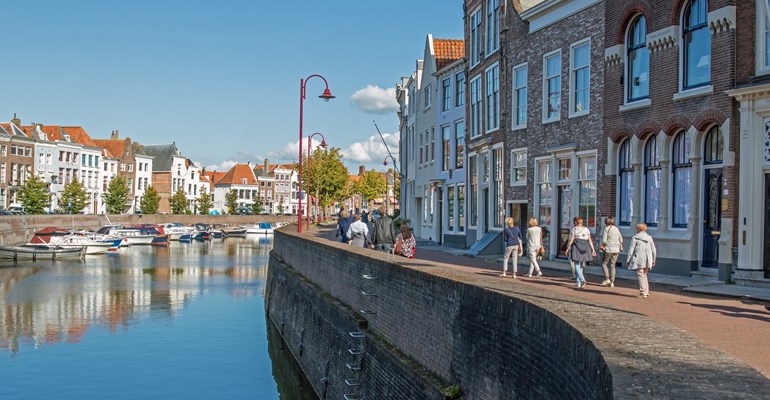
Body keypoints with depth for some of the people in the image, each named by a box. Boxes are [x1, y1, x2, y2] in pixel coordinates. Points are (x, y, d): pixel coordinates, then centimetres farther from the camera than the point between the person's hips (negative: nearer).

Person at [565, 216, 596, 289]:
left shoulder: (574, 229, 0)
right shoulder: (586, 229, 9)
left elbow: (571, 240, -4)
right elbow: (590, 240, 5)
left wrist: (568, 249, 1)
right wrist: (593, 250, 6)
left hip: (576, 247, -4)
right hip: (585, 248, 4)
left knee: (577, 266, -3)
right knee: (581, 266, 13)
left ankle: (582, 280, -24)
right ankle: (578, 283, 14)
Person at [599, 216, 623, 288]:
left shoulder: (606, 229, -7)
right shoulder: (617, 229, 9)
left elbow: (604, 240, -12)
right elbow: (621, 240, 10)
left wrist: (601, 245, 6)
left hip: (609, 248, -5)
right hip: (616, 249, 5)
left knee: (604, 263, 10)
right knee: (612, 265, 10)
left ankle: (607, 279, -2)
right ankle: (612, 282, 7)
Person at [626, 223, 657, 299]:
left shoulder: (635, 237, -4)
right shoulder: (649, 238, 11)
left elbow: (631, 249, -6)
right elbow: (654, 250, 13)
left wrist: (628, 260, 0)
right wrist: (653, 260, 22)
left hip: (639, 260, -5)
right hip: (648, 260, 5)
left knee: (640, 275, -1)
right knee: (644, 275, 19)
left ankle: (643, 293, -5)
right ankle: (646, 291, 18)